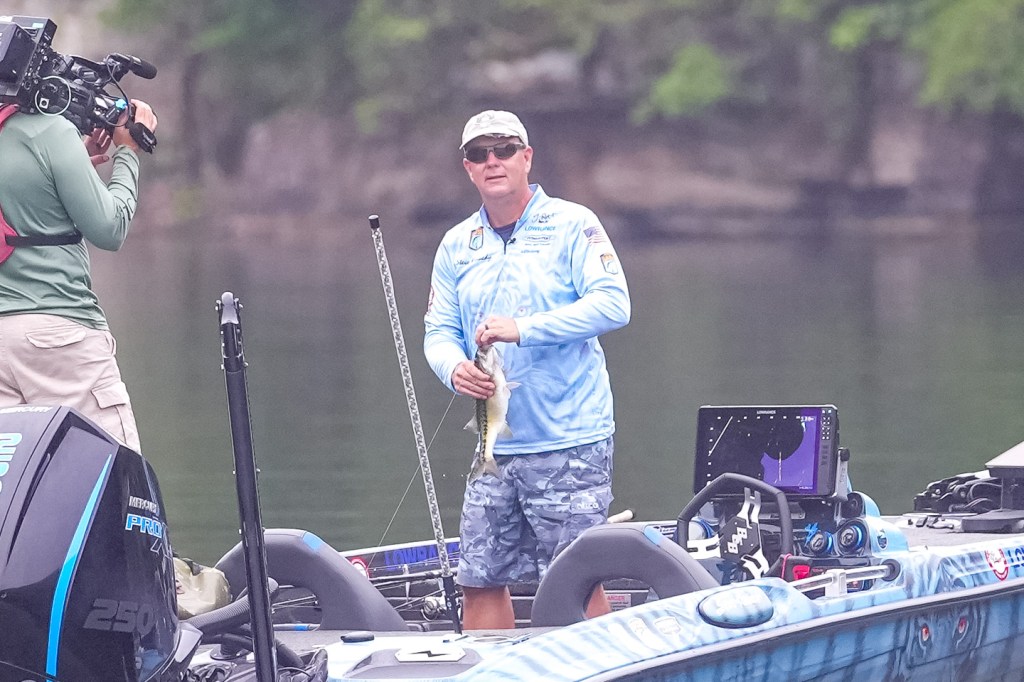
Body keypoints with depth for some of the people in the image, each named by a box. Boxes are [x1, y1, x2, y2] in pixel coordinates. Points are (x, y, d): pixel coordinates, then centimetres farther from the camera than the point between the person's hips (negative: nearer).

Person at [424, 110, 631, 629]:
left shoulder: (572, 225, -3)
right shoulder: (457, 246, 13)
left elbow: (612, 304, -14)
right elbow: (438, 331, 11)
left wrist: (524, 329, -22)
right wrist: (454, 368, -13)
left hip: (569, 443, -5)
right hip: (494, 447, 5)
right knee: (480, 581, 6)